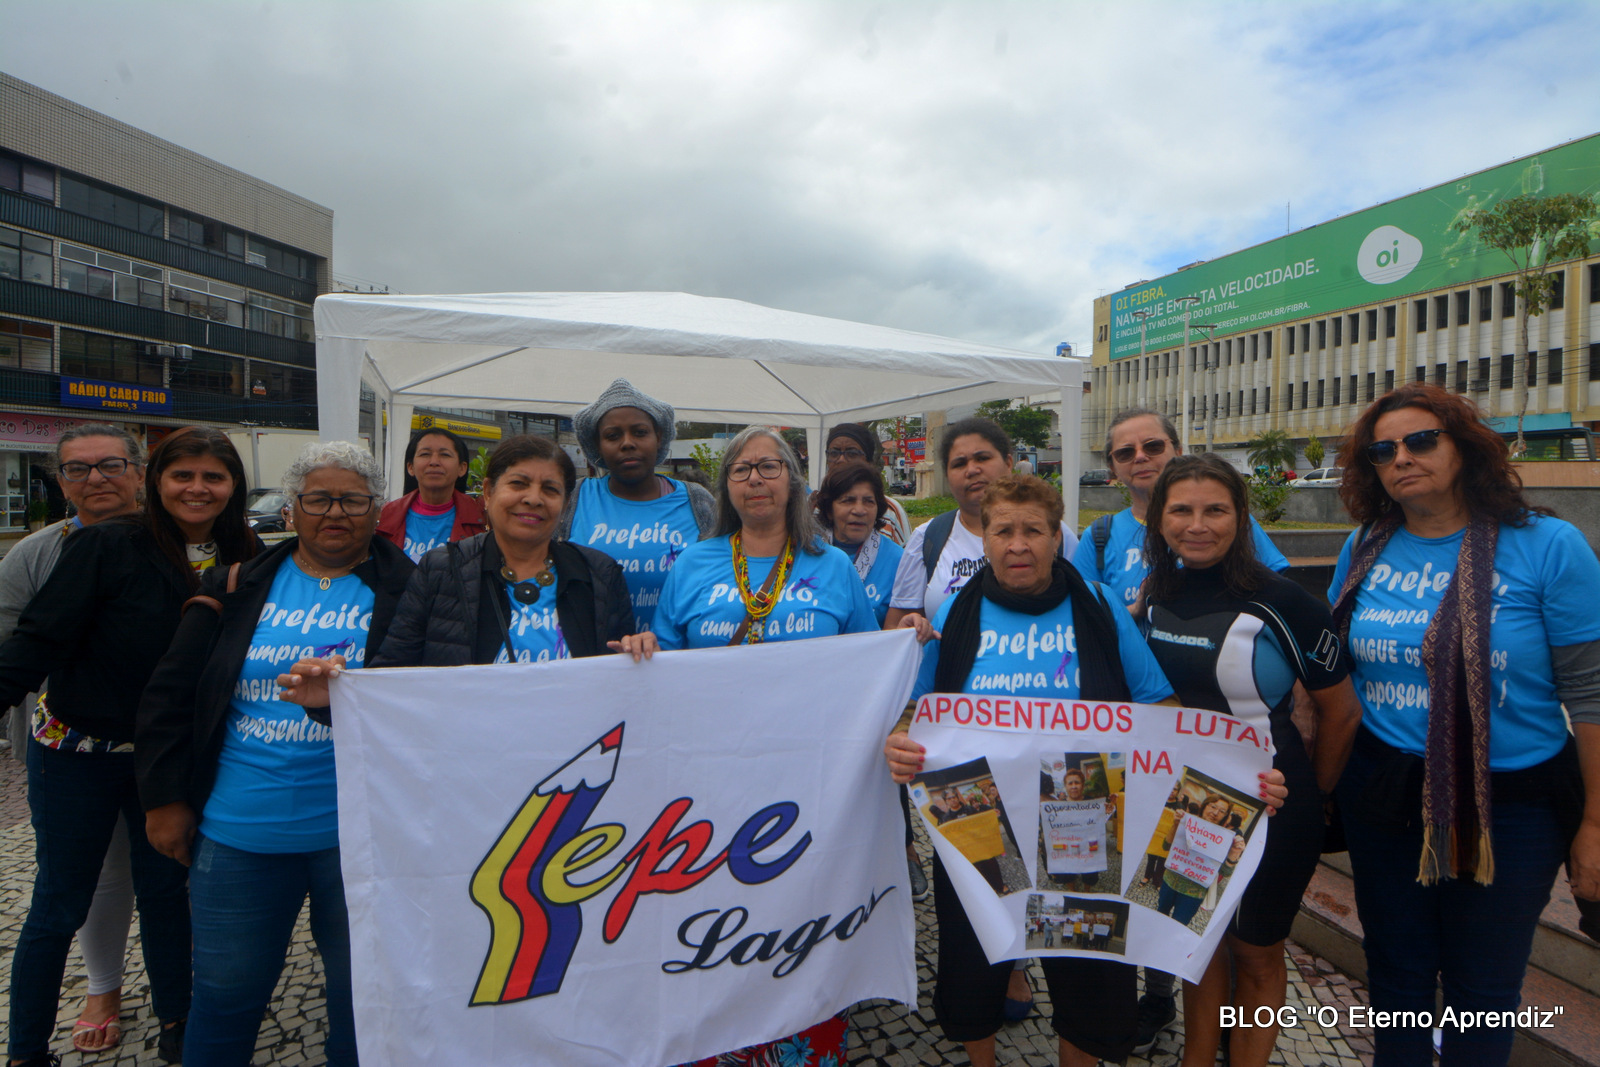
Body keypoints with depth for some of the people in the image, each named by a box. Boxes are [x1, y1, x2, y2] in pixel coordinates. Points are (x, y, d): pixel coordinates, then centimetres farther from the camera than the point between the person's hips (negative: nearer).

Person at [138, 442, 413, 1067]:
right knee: (225, 991, 17)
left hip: (358, 833, -2)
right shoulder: (240, 586, 4)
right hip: (238, 830, 2)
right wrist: (164, 799, 4)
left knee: (361, 991, 15)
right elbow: (168, 696, 8)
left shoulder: (406, 590, -4)